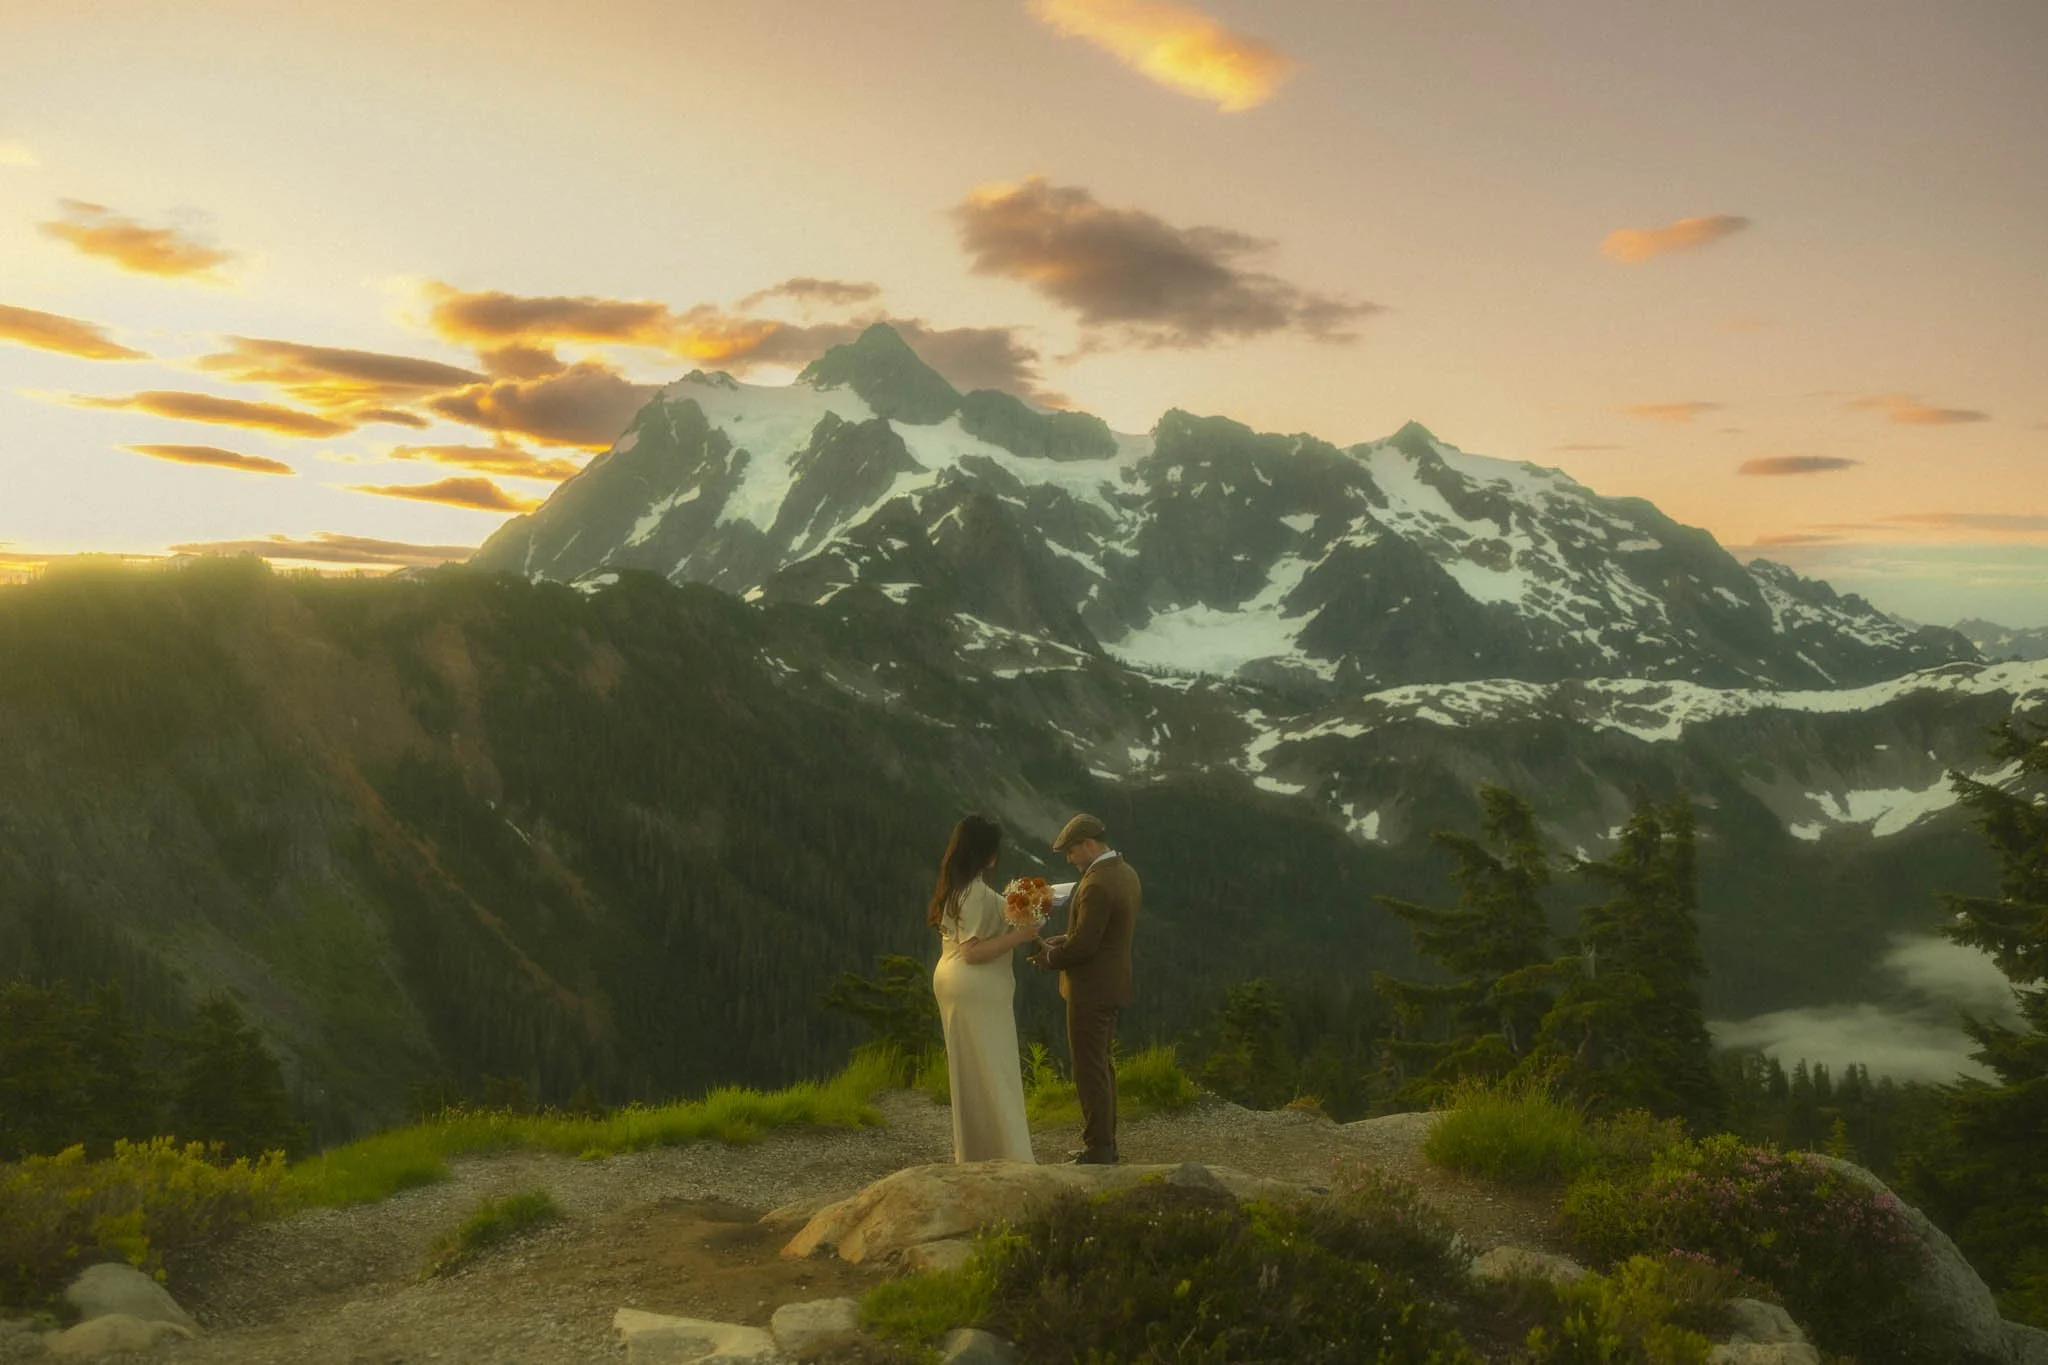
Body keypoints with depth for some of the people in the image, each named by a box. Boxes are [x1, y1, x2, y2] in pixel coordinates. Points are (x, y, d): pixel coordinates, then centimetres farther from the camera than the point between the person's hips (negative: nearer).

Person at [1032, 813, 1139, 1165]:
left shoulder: (1097, 885, -24)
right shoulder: (1125, 873, 8)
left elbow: (1083, 945, -24)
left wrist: (1050, 957, -6)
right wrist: (1060, 942, 7)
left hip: (1091, 990, -10)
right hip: (1112, 984, 10)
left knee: (1090, 1070, 0)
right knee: (1102, 1065, 19)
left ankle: (1098, 1151, 8)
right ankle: (1105, 1143, 28)